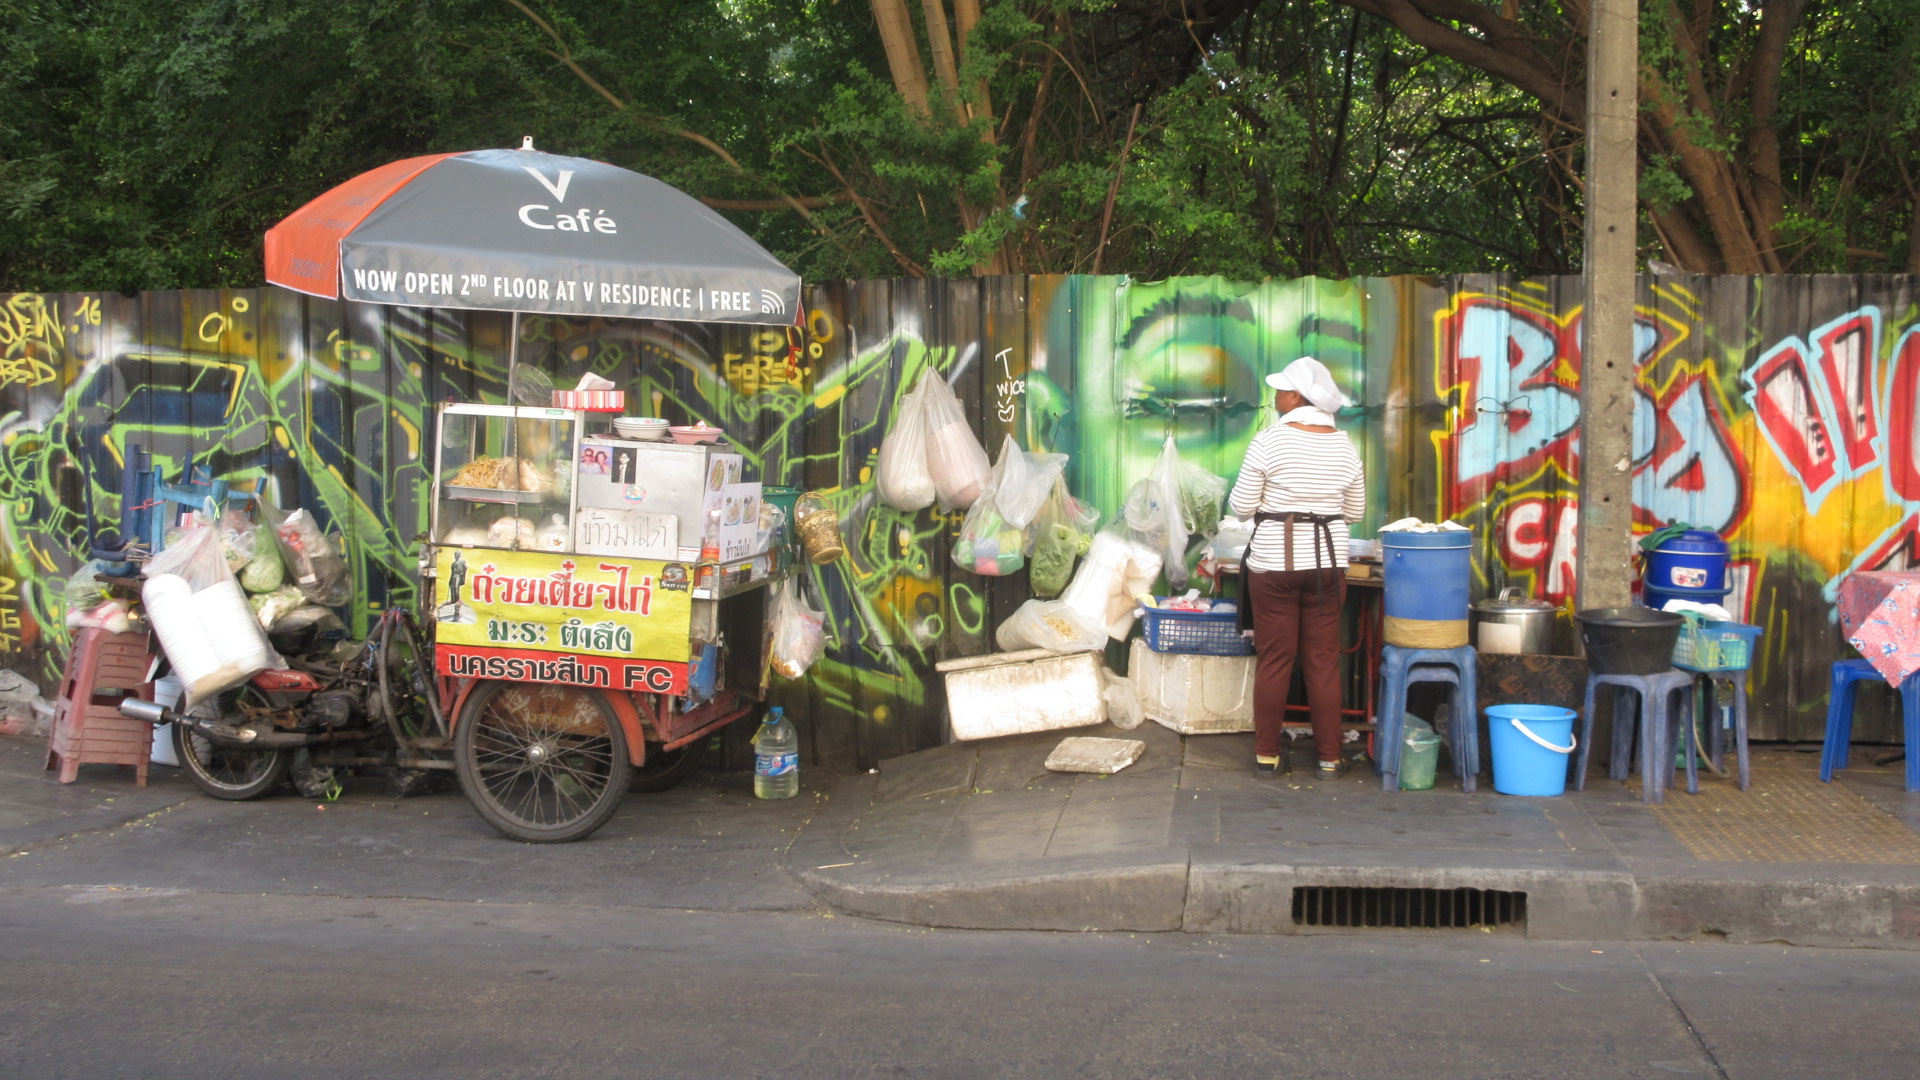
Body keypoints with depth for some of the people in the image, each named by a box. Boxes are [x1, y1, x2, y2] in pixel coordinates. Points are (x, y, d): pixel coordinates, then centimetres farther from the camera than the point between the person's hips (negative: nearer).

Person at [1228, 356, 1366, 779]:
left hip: (1274, 562, -3)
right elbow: (1355, 511, 11)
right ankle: (1330, 756, 12)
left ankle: (1267, 753, 11)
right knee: (1323, 661, 8)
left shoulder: (1270, 441, -10)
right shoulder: (1345, 446, 2)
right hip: (1327, 562, 3)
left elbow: (1241, 507, -7)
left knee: (1274, 660, 5)